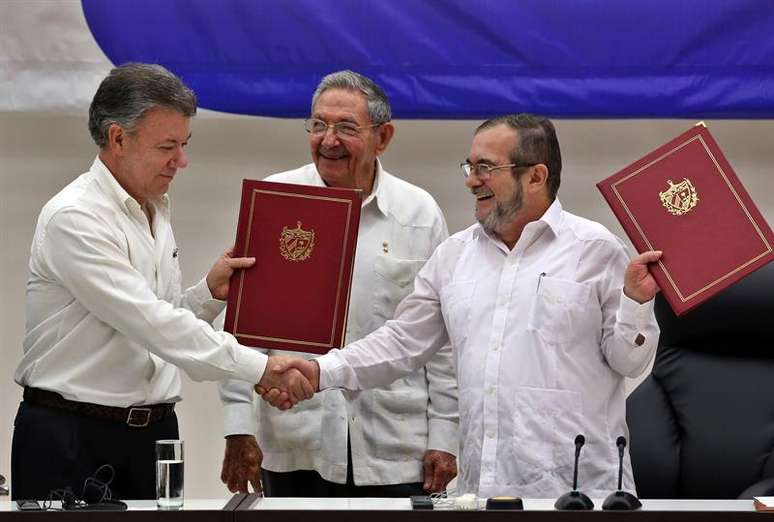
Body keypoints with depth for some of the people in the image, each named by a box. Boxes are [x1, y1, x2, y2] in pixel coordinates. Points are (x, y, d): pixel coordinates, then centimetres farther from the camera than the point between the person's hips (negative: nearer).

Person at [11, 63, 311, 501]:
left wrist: (210, 293, -2)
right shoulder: (73, 218, -15)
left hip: (154, 432, 7)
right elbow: (149, 323, -23)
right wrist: (259, 367, -25)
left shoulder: (157, 213, 12)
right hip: (72, 435, -7)